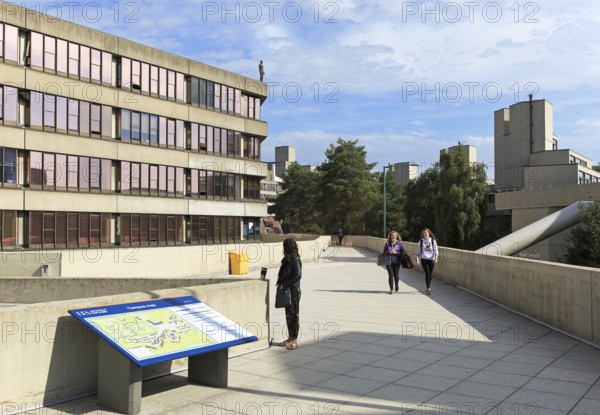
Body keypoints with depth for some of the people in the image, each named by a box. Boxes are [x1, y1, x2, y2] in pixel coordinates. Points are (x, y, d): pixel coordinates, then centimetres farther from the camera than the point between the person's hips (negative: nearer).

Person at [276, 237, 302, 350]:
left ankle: (294, 340, 7)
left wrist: (284, 284, -19)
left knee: (294, 315, 0)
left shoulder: (295, 260, -16)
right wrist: (280, 283, 2)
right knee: (288, 315, 15)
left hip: (293, 291, -9)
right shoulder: (288, 259, 11)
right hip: (286, 291, 9)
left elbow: (297, 275, -23)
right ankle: (290, 338, 25)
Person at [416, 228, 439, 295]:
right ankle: (428, 288, -13)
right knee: (427, 273, -12)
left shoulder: (433, 241, 5)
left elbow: (436, 251, 2)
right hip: (424, 259, -1)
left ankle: (428, 288, 23)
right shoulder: (421, 242, 8)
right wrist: (417, 258, -2)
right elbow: (418, 251, 12)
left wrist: (436, 258, -13)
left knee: (430, 274, 7)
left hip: (431, 259, 1)